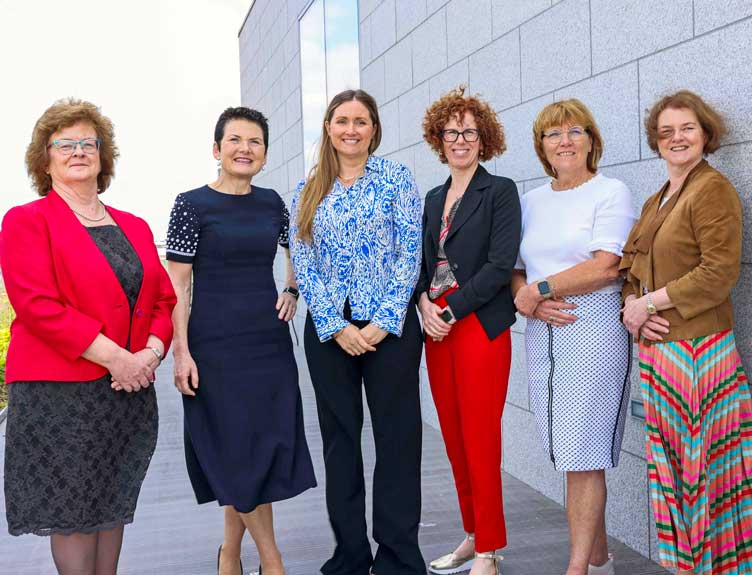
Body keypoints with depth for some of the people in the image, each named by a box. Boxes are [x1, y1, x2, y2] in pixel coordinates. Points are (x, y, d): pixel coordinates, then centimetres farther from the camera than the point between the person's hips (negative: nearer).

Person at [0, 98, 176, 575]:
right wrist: (115, 357, -18)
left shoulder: (134, 227, 15)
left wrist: (152, 353, -7)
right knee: (73, 512, 2)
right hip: (60, 390, -5)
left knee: (113, 505, 13)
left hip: (131, 389, 5)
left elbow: (164, 298, 12)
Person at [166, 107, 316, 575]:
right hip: (216, 344, -5)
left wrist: (292, 291, 9)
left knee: (268, 445, 8)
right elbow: (177, 284, -7)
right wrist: (181, 350, -14)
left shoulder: (271, 202, 8)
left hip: (270, 341, 5)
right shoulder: (192, 205, -5)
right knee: (239, 448, -1)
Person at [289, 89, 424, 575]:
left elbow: (409, 253, -4)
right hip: (328, 329, 3)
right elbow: (303, 264, 3)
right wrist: (337, 326, -8)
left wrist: (384, 322, -12)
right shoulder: (307, 191, 9)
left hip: (390, 325, -2)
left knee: (397, 437, 2)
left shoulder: (396, 178, 2)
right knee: (339, 439, 9)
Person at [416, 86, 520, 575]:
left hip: (480, 326, -6)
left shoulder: (500, 191, -2)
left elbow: (500, 264, -11)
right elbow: (423, 262, 15)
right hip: (437, 328, 6)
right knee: (454, 437, 10)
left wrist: (452, 310, -15)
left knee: (480, 440, -3)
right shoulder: (434, 198, 17)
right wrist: (424, 303, -4)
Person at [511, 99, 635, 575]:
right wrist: (529, 301, -6)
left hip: (594, 331, -5)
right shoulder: (532, 201, 16)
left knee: (584, 457, -5)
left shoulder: (611, 192, 0)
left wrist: (538, 289, -9)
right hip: (543, 335, 5)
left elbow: (606, 267, -12)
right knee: (573, 456, 7)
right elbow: (514, 271, 15)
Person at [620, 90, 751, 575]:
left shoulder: (713, 189, -8)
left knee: (702, 459, -1)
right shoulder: (656, 202, 17)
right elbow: (630, 263, 17)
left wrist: (650, 302, -13)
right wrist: (630, 307, -3)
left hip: (697, 346, -8)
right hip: (655, 348, 8)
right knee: (669, 458, 12)